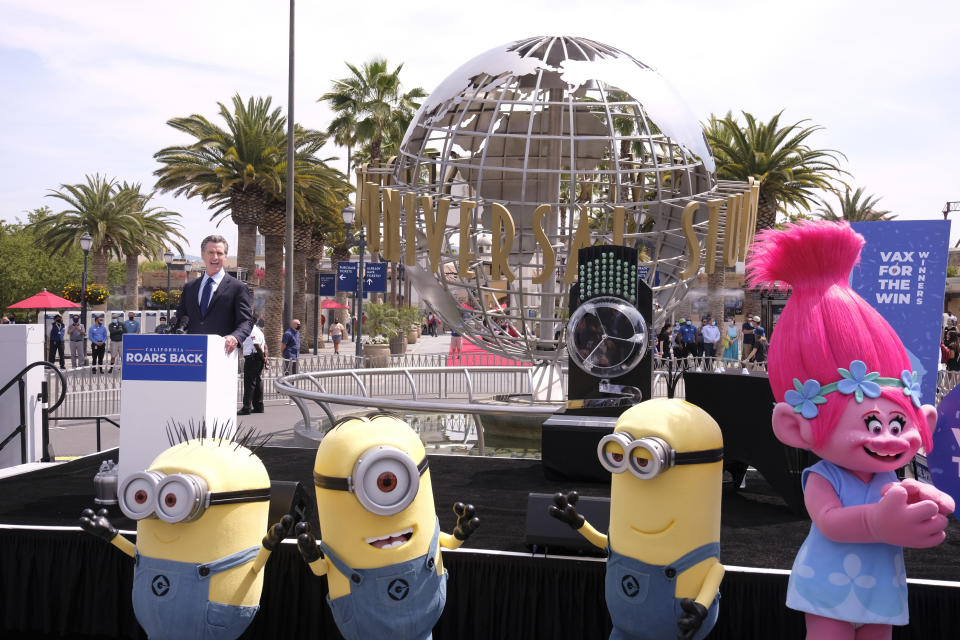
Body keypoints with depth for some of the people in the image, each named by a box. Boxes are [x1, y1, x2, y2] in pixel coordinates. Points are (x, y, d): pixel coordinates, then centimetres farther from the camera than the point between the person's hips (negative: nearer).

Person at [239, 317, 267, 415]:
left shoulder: (252, 331, -14)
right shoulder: (258, 331, 18)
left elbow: (257, 345, -20)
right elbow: (265, 345, 17)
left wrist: (263, 358, -10)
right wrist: (265, 357, 7)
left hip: (252, 358, -10)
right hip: (258, 360, 10)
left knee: (249, 383, -8)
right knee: (258, 382, 12)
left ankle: (247, 407, -8)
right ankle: (258, 406, 16)